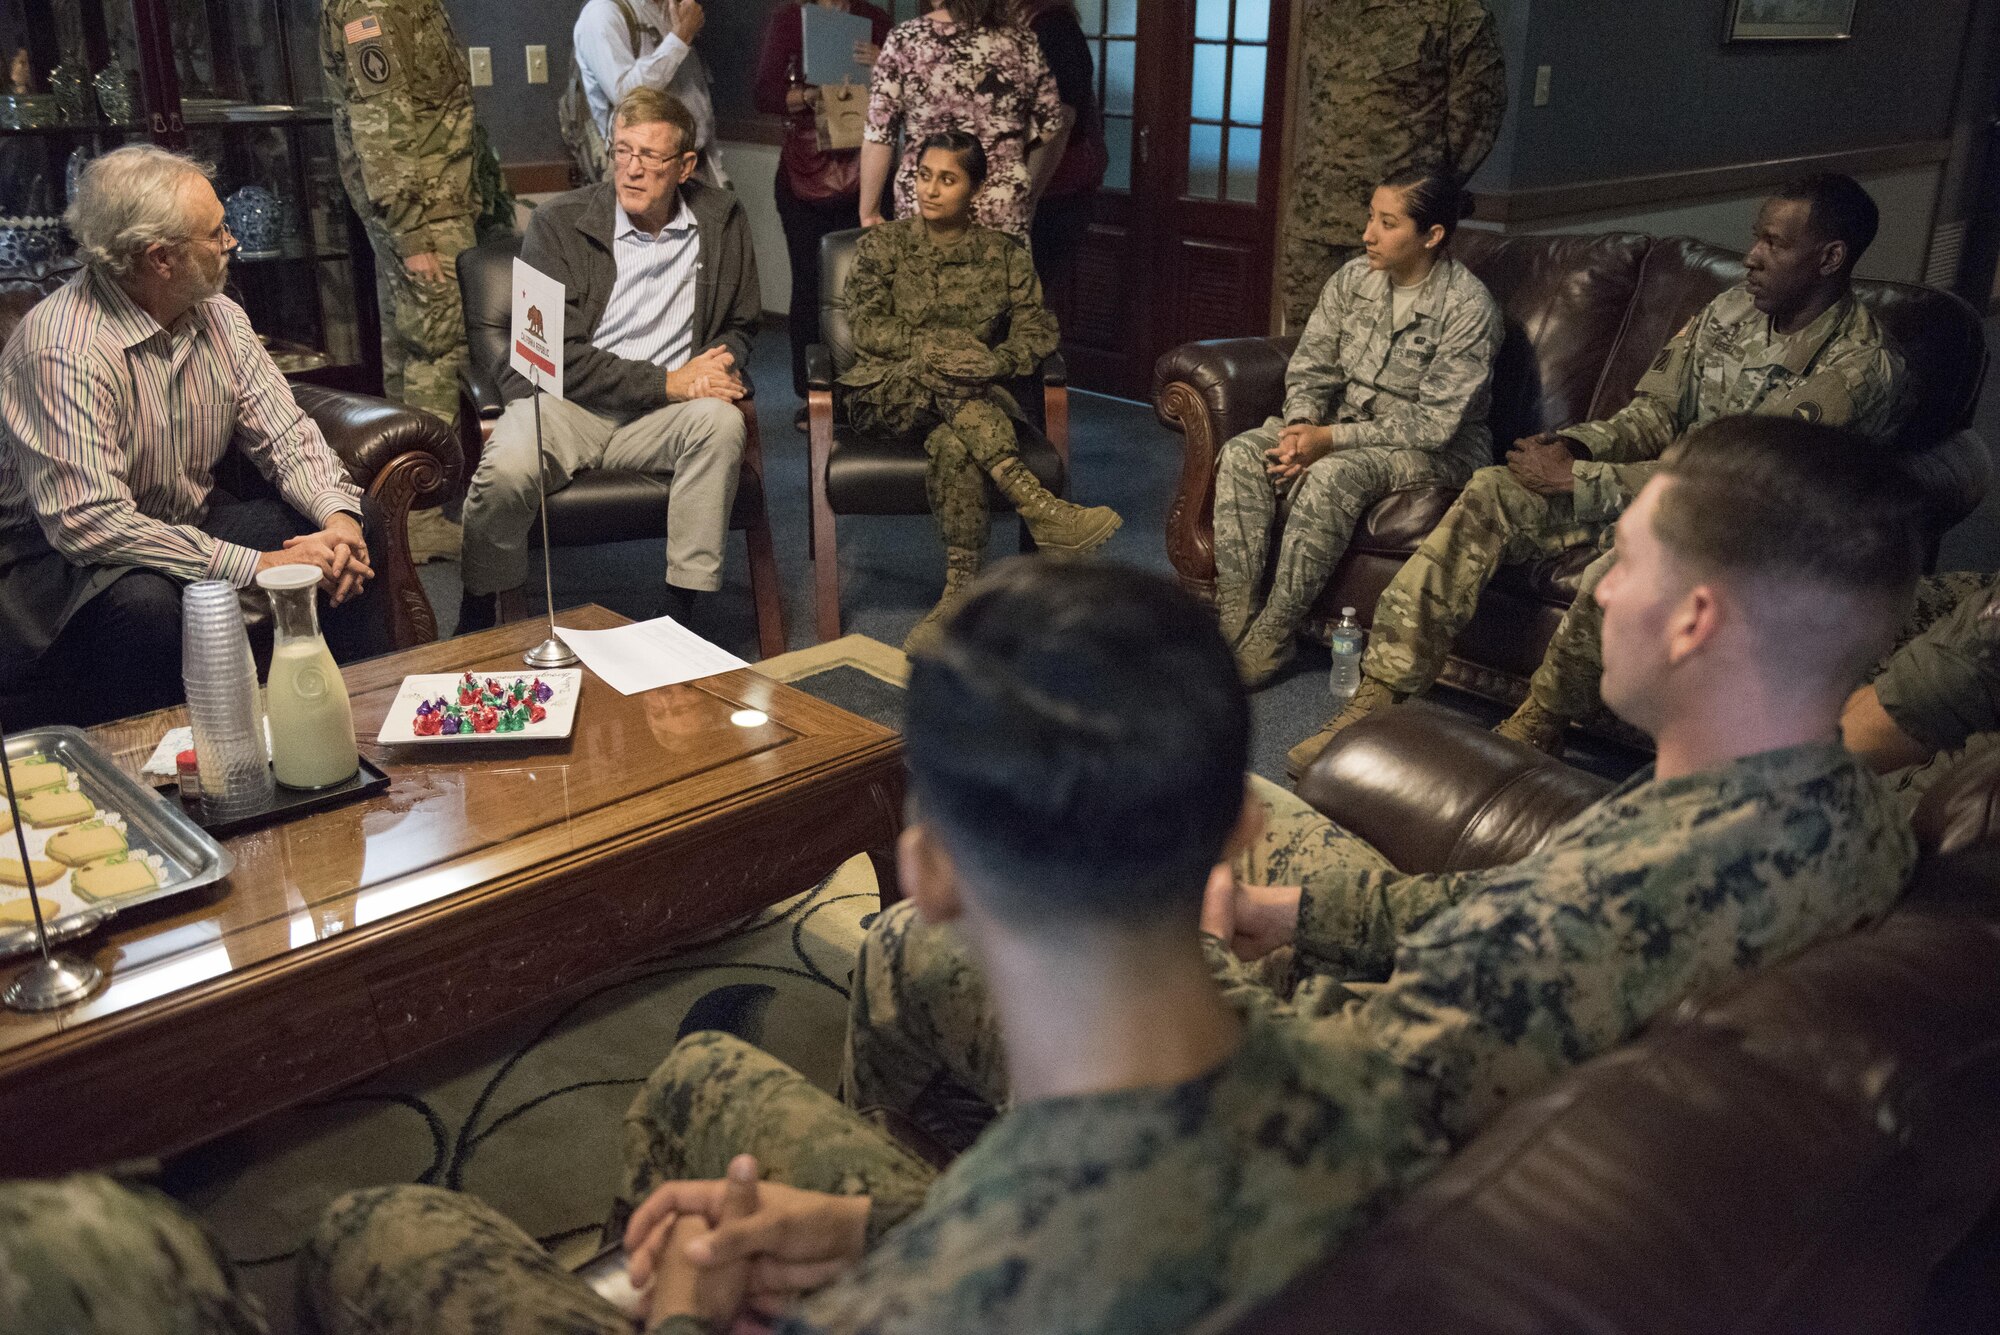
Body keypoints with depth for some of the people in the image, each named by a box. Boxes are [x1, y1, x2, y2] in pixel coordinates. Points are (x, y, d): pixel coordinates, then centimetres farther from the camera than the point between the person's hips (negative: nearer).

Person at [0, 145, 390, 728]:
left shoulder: (217, 316, -1)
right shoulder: (63, 350, -26)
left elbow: (284, 433, -1)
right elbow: (87, 522, -33)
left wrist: (338, 514, -23)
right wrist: (257, 565, -35)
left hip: (192, 523, 7)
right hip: (64, 561, -7)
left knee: (361, 523, -8)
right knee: (146, 606, -39)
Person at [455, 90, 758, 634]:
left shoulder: (722, 219, 7)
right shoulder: (559, 223, -3)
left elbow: (740, 325, 20)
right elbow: (557, 355, -10)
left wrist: (716, 365, -6)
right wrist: (666, 382, -18)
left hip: (662, 410, 2)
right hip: (566, 402, -2)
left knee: (721, 419, -31)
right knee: (506, 471, -32)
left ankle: (680, 610, -23)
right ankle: (476, 625, -3)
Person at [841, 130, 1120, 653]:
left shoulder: (1004, 254, 13)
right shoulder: (882, 244, 11)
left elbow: (1037, 329, 2)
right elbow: (866, 328, -2)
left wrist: (997, 362, -21)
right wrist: (934, 345, -19)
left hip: (975, 400, 1)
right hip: (885, 392, 0)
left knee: (953, 444, -38)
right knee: (940, 366, -37)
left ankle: (961, 595, -38)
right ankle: (1037, 505, -46)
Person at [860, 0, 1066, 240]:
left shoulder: (904, 40, -4)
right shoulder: (1022, 43, 2)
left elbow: (878, 134, -4)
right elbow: (1052, 129, 9)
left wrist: (869, 212, 5)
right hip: (1004, 212, 2)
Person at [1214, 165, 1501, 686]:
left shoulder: (1468, 307, -18)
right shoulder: (1354, 278, 0)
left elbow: (1435, 423, -21)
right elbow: (1310, 366, 5)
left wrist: (1331, 439, -25)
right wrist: (1301, 426, -18)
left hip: (1436, 449, -6)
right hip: (1348, 427, 6)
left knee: (1332, 476, -36)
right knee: (1241, 454, -18)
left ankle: (1267, 644, -28)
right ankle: (1233, 623, -21)